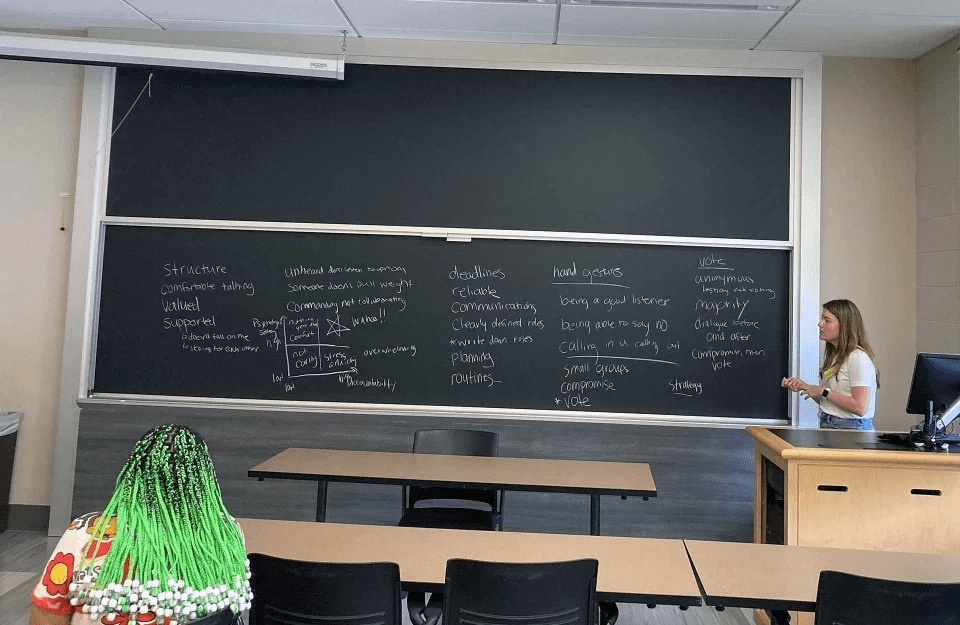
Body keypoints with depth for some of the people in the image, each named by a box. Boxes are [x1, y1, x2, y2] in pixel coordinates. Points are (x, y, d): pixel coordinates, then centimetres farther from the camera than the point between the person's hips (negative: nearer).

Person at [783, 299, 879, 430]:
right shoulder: (832, 355, 15)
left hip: (851, 428, -8)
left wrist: (823, 391, -12)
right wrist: (804, 387, 5)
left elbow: (860, 407, -18)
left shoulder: (858, 358, -11)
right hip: (827, 425, 8)